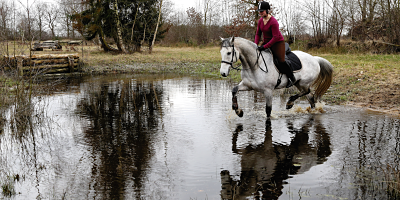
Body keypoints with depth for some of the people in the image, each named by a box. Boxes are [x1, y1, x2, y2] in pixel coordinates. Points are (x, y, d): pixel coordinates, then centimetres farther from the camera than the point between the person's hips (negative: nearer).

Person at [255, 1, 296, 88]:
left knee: (281, 61, -11)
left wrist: (265, 46, -28)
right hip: (266, 42, 8)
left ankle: (292, 78, 10)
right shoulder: (260, 21, -1)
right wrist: (255, 45, -9)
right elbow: (258, 34, 6)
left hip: (277, 43, -8)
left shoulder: (273, 22, -25)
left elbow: (275, 37, -26)